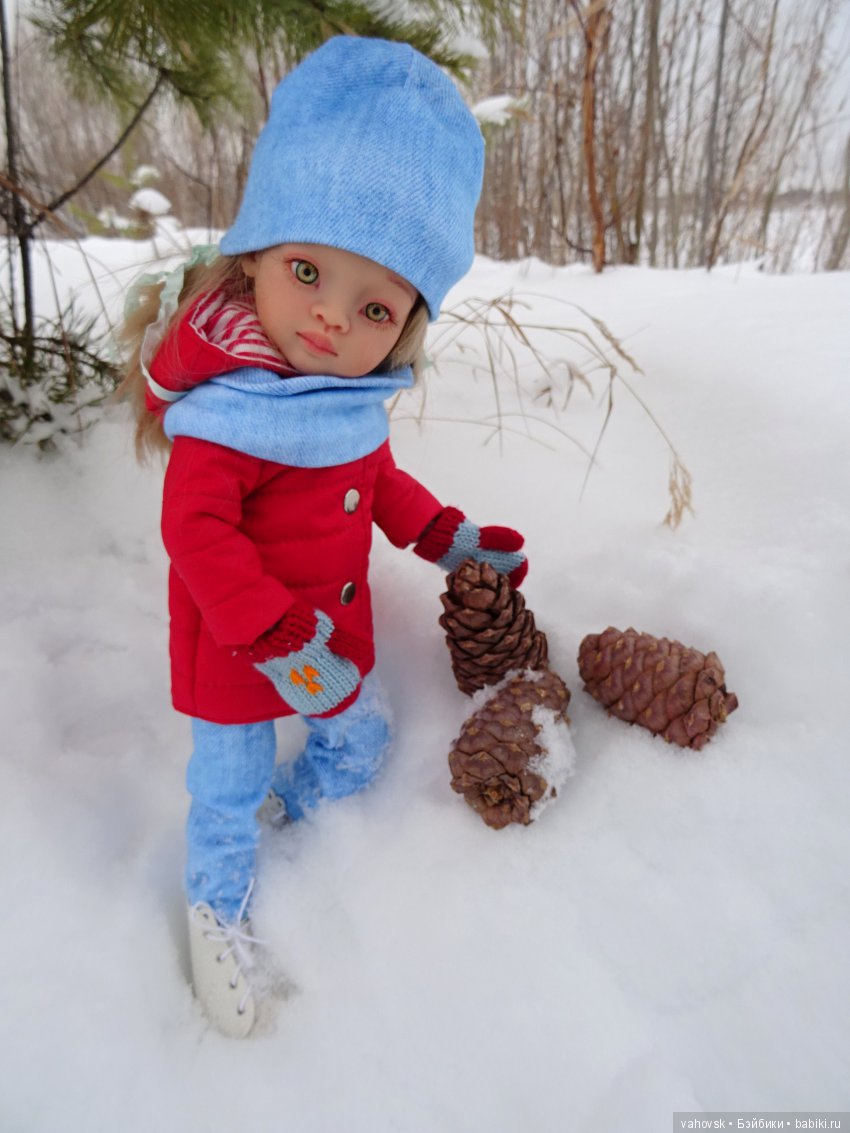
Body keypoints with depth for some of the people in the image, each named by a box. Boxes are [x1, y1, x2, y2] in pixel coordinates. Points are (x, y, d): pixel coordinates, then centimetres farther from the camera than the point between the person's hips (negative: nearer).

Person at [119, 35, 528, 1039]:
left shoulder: (352, 397, -3)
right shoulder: (225, 407, -29)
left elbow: (377, 480, 13)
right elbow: (196, 533, -29)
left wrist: (450, 538, 8)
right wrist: (279, 641, -30)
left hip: (336, 629, 7)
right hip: (235, 652, -7)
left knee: (360, 745, 24)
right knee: (229, 788, 14)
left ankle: (288, 807, 55)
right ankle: (218, 906, 44)